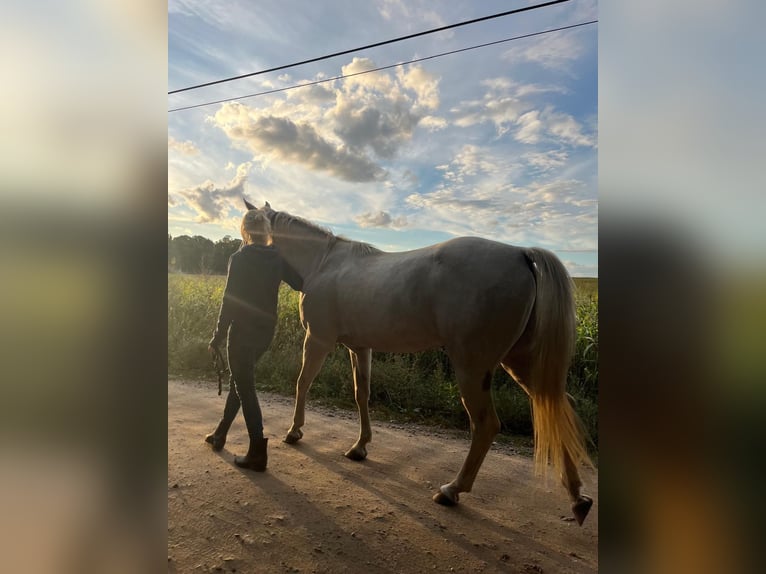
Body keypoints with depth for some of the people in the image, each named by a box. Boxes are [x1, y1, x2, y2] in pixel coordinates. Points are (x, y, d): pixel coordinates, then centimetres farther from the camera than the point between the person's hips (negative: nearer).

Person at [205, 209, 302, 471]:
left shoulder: (240, 258, -14)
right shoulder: (277, 258, 2)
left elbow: (230, 301, -15)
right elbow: (300, 284, 9)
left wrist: (217, 337, -7)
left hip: (243, 331, -7)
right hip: (266, 332, 7)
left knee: (245, 389, 1)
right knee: (239, 381, 23)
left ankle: (258, 454, 2)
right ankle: (220, 434, 39)